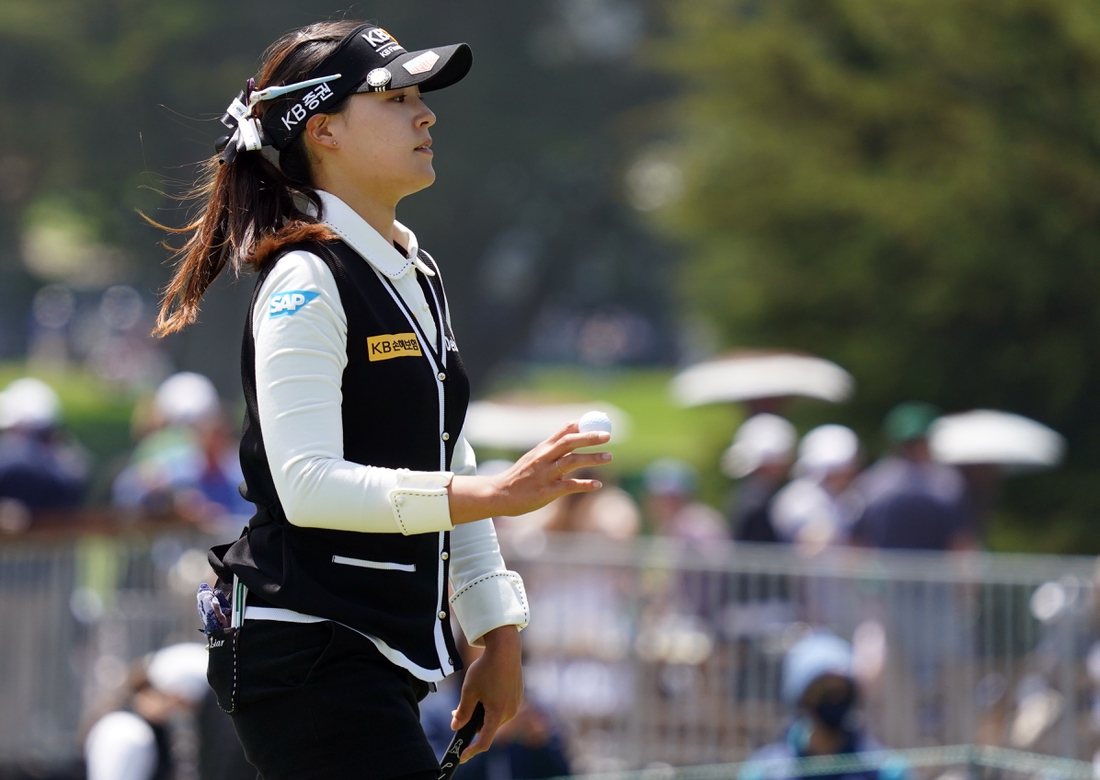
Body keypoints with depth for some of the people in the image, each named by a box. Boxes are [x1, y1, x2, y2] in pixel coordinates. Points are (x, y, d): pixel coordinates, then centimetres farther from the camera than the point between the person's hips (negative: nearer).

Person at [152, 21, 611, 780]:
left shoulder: (418, 274, 17)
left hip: (384, 656, 9)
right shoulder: (306, 281, -12)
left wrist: (498, 633, 16)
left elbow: (450, 468, 22)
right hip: (306, 656, -9)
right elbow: (308, 484, -22)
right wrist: (497, 494, -27)